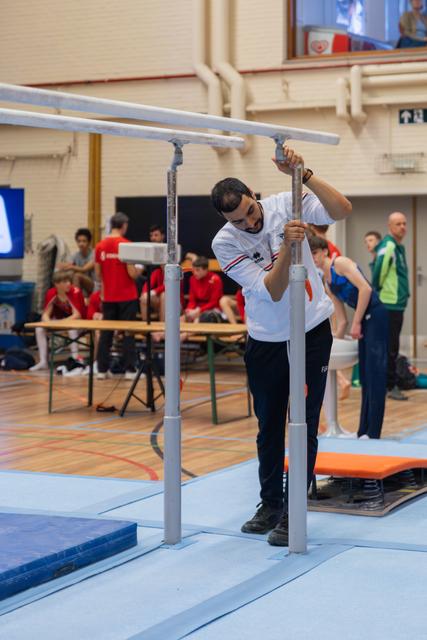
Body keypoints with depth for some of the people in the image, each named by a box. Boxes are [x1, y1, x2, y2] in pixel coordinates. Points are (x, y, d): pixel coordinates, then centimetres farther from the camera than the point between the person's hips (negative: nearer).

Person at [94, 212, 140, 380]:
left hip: (108, 297, 4)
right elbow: (132, 273, -14)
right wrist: (139, 270, 7)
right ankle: (129, 370, 2)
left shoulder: (100, 246, 1)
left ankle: (102, 370, 11)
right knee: (128, 333, 3)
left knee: (106, 333, 10)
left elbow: (98, 274, 7)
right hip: (127, 296, -4)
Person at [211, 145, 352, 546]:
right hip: (265, 340, 2)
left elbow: (342, 210, -25)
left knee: (305, 426, -2)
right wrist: (286, 246, -34)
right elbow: (272, 291, -20)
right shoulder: (224, 243, -12)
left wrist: (303, 174, -32)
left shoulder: (286, 205, -11)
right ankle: (270, 504, 27)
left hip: (311, 331, -1)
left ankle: (292, 512, 3)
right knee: (268, 426, 12)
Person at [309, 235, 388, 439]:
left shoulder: (340, 263, -5)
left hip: (376, 316, -9)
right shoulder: (328, 284, 19)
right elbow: (342, 320, 21)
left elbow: (365, 288, -17)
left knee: (375, 374, -8)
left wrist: (356, 323, -16)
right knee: (365, 376, 10)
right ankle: (364, 431, 15)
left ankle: (372, 433, -8)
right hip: (364, 322, 9)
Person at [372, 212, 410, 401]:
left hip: (397, 304, 10)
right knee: (390, 347, -5)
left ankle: (390, 383, 21)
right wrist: (378, 290, -10)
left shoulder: (399, 247, 16)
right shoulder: (388, 246, -14)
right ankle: (390, 386, 0)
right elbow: (379, 272, -20)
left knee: (392, 347, 14)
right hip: (389, 305, -10)